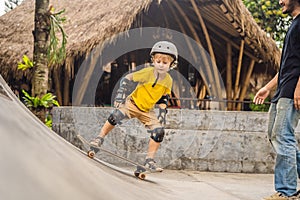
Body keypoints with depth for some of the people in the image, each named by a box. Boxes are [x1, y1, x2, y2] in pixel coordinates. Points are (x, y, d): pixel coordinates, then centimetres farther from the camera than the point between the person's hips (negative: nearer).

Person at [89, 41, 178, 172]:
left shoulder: (168, 81, -5)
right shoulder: (147, 72, -19)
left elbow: (163, 99, 9)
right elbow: (127, 79, -13)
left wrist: (162, 112, 1)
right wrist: (120, 96, -20)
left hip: (147, 111, 4)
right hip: (133, 103, -4)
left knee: (159, 131, -13)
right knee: (116, 115, -31)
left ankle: (149, 160, -1)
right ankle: (100, 138, -8)